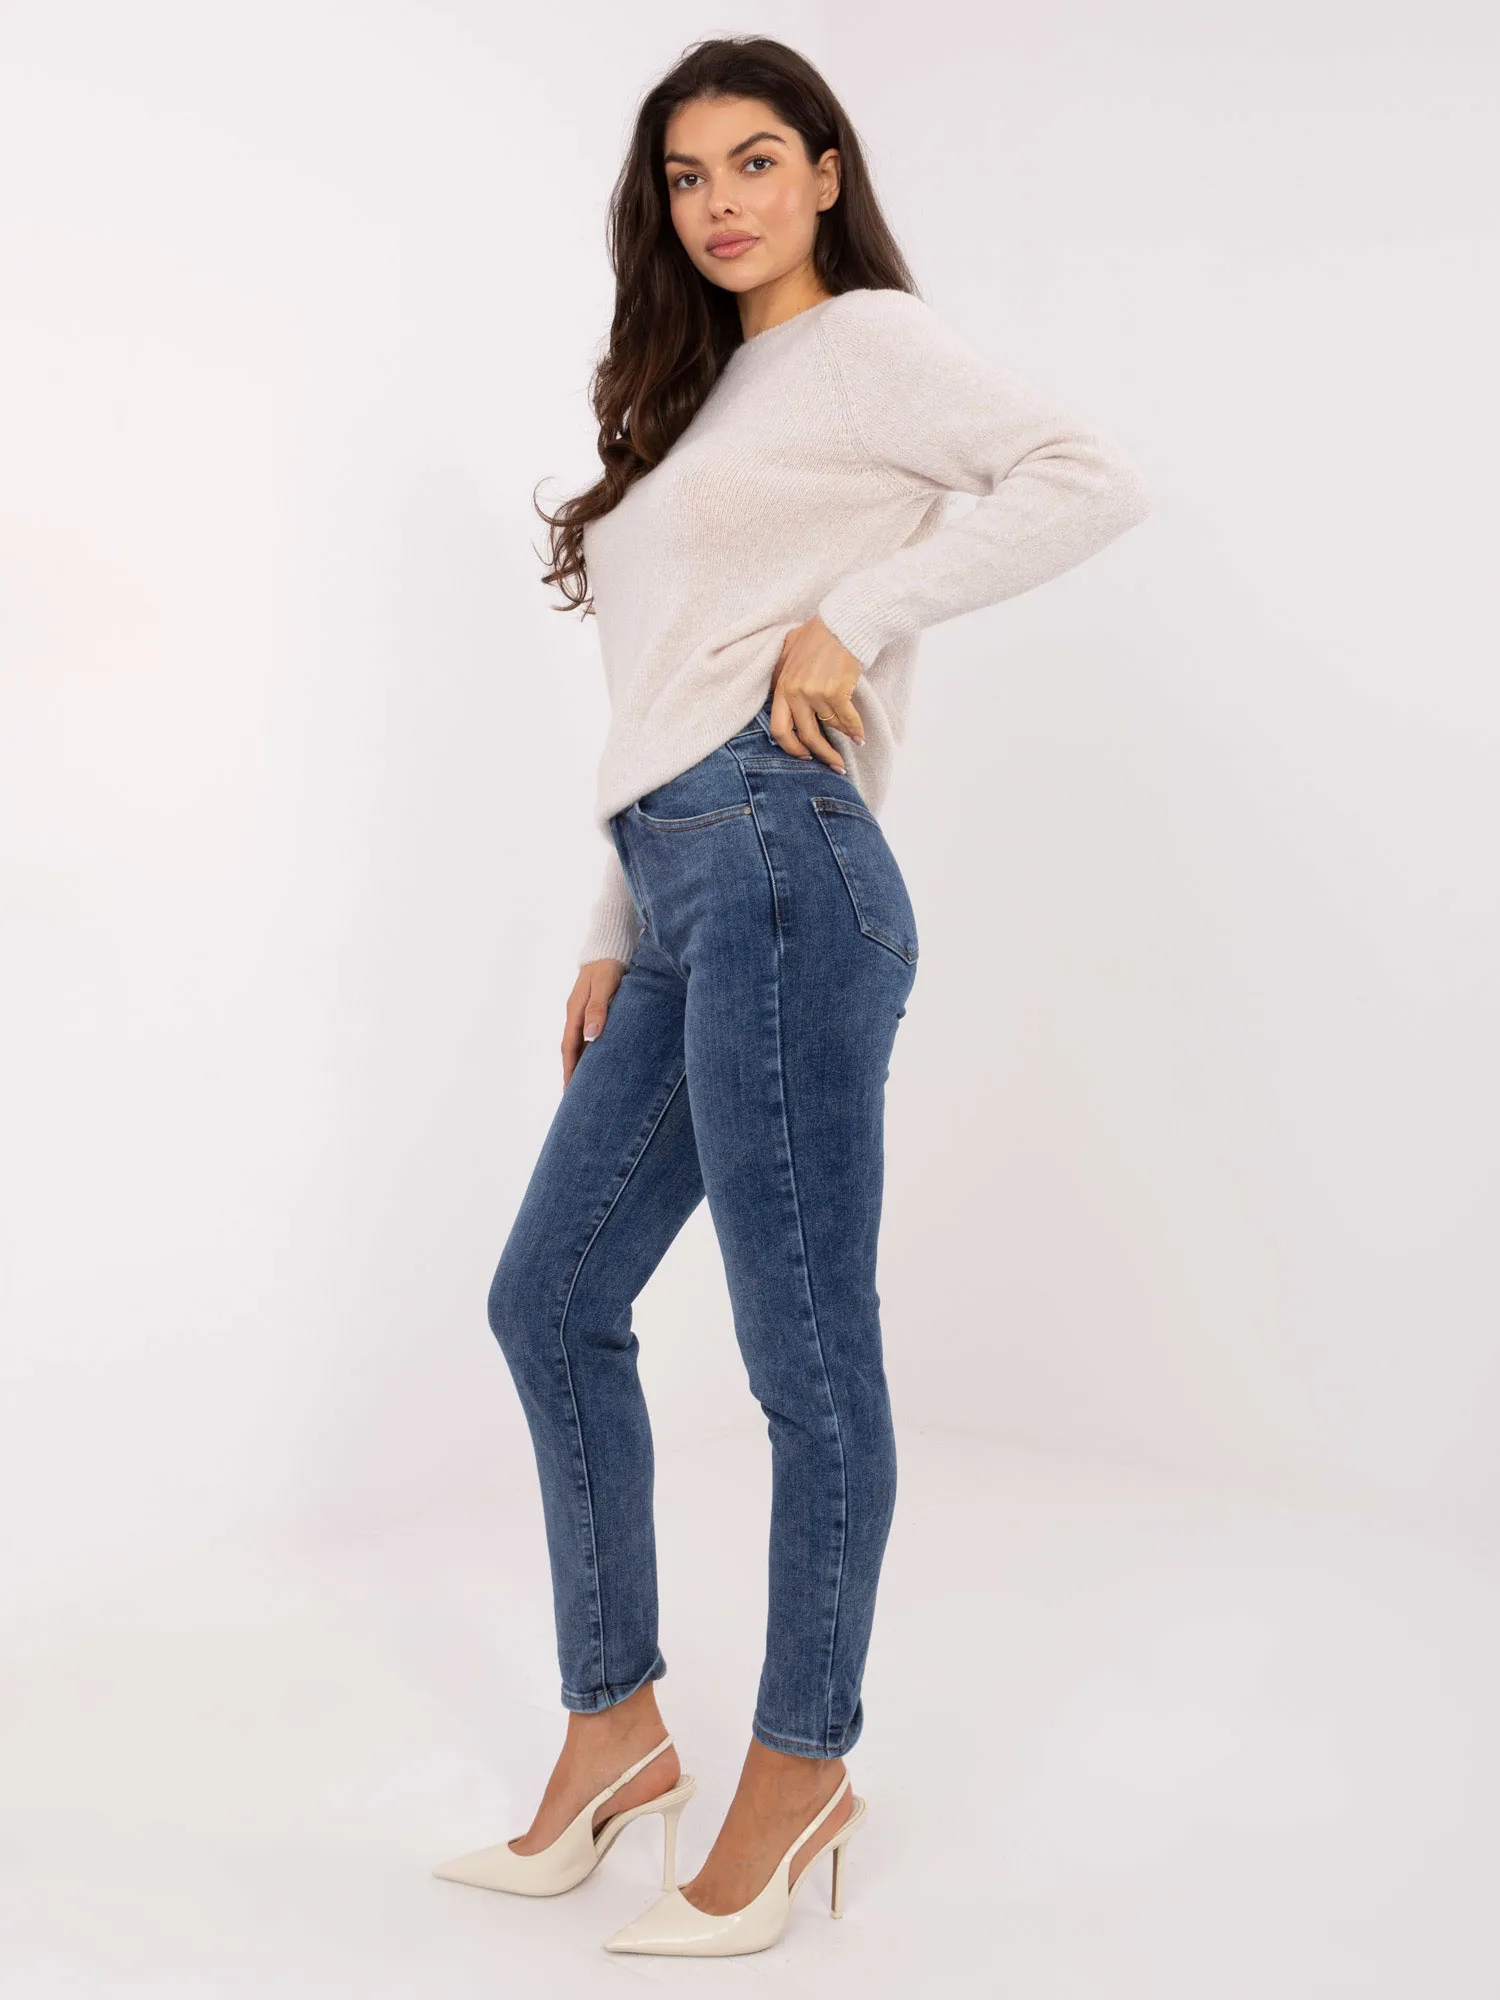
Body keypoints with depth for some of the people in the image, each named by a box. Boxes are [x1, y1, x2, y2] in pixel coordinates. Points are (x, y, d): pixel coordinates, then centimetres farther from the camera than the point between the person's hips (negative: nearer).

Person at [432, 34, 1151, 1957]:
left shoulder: (867, 341, 3)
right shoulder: (702, 394, 26)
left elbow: (1093, 480, -13)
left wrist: (854, 616, -14)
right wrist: (616, 933, 19)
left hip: (778, 869, -9)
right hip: (683, 892, 10)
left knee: (806, 1350, -2)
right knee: (550, 1297, 12)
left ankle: (801, 1771, 14)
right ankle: (616, 1731, 24)